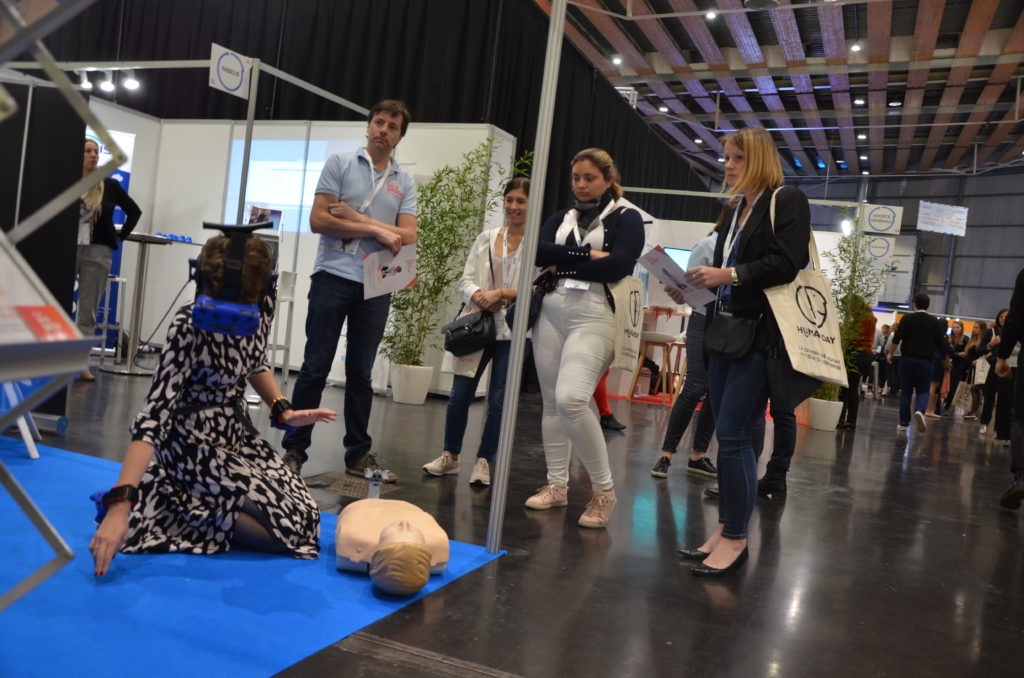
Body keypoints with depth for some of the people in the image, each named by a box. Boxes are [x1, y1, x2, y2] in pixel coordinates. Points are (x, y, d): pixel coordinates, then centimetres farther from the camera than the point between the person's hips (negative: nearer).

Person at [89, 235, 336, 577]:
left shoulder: (263, 304, -9)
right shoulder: (189, 327, -28)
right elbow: (155, 414, -35)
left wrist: (283, 411, -1)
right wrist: (120, 504, -43)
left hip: (238, 433, 7)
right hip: (197, 445, -7)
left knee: (306, 518, 12)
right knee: (287, 528, -14)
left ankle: (177, 496, 18)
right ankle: (176, 511, 1)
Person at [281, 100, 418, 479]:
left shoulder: (405, 183, 11)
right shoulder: (340, 164, 5)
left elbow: (407, 238, -1)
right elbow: (318, 220, -6)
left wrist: (356, 217, -8)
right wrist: (376, 230, -9)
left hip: (376, 287, 3)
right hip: (333, 278, -2)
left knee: (361, 374, 9)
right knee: (315, 369, 0)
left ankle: (358, 454, 17)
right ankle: (294, 450, 9)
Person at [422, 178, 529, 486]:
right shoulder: (486, 238, 12)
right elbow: (465, 279, 9)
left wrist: (502, 293, -18)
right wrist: (478, 295, -13)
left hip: (512, 331, -4)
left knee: (498, 401, 3)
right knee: (459, 395, 5)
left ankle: (483, 461, 18)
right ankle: (450, 455, 24)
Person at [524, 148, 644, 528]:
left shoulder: (626, 218, 5)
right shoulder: (561, 218, 19)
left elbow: (617, 266, -12)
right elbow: (538, 252, 0)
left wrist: (562, 263, -4)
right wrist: (586, 254, -9)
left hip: (594, 314, -6)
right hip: (551, 311, 6)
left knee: (571, 399, -21)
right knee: (552, 402, 6)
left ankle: (603, 489, -6)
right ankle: (557, 485, 17)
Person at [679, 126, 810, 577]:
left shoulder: (787, 201, -4)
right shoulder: (734, 209, 18)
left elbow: (785, 265, -17)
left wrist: (728, 275, -21)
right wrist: (698, 285, 3)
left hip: (761, 335, -8)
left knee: (733, 437, -10)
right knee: (727, 435, 10)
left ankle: (736, 538, 2)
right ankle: (725, 527, 18)